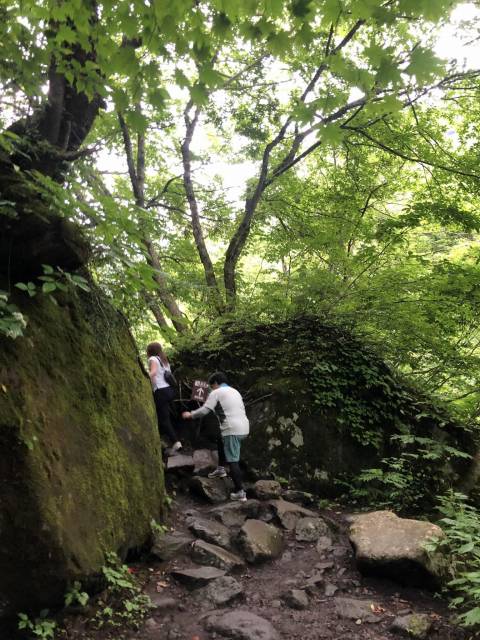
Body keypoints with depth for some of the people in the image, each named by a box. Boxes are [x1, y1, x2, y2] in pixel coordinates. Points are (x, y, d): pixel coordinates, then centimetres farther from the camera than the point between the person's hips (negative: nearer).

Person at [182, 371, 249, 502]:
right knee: (220, 440, 32)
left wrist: (190, 415, 10)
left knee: (233, 460, -6)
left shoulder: (216, 393, 0)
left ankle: (240, 492, -8)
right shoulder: (234, 391, 22)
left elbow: (204, 410, -6)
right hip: (244, 427, 9)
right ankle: (220, 469, 36)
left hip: (232, 429, -9)